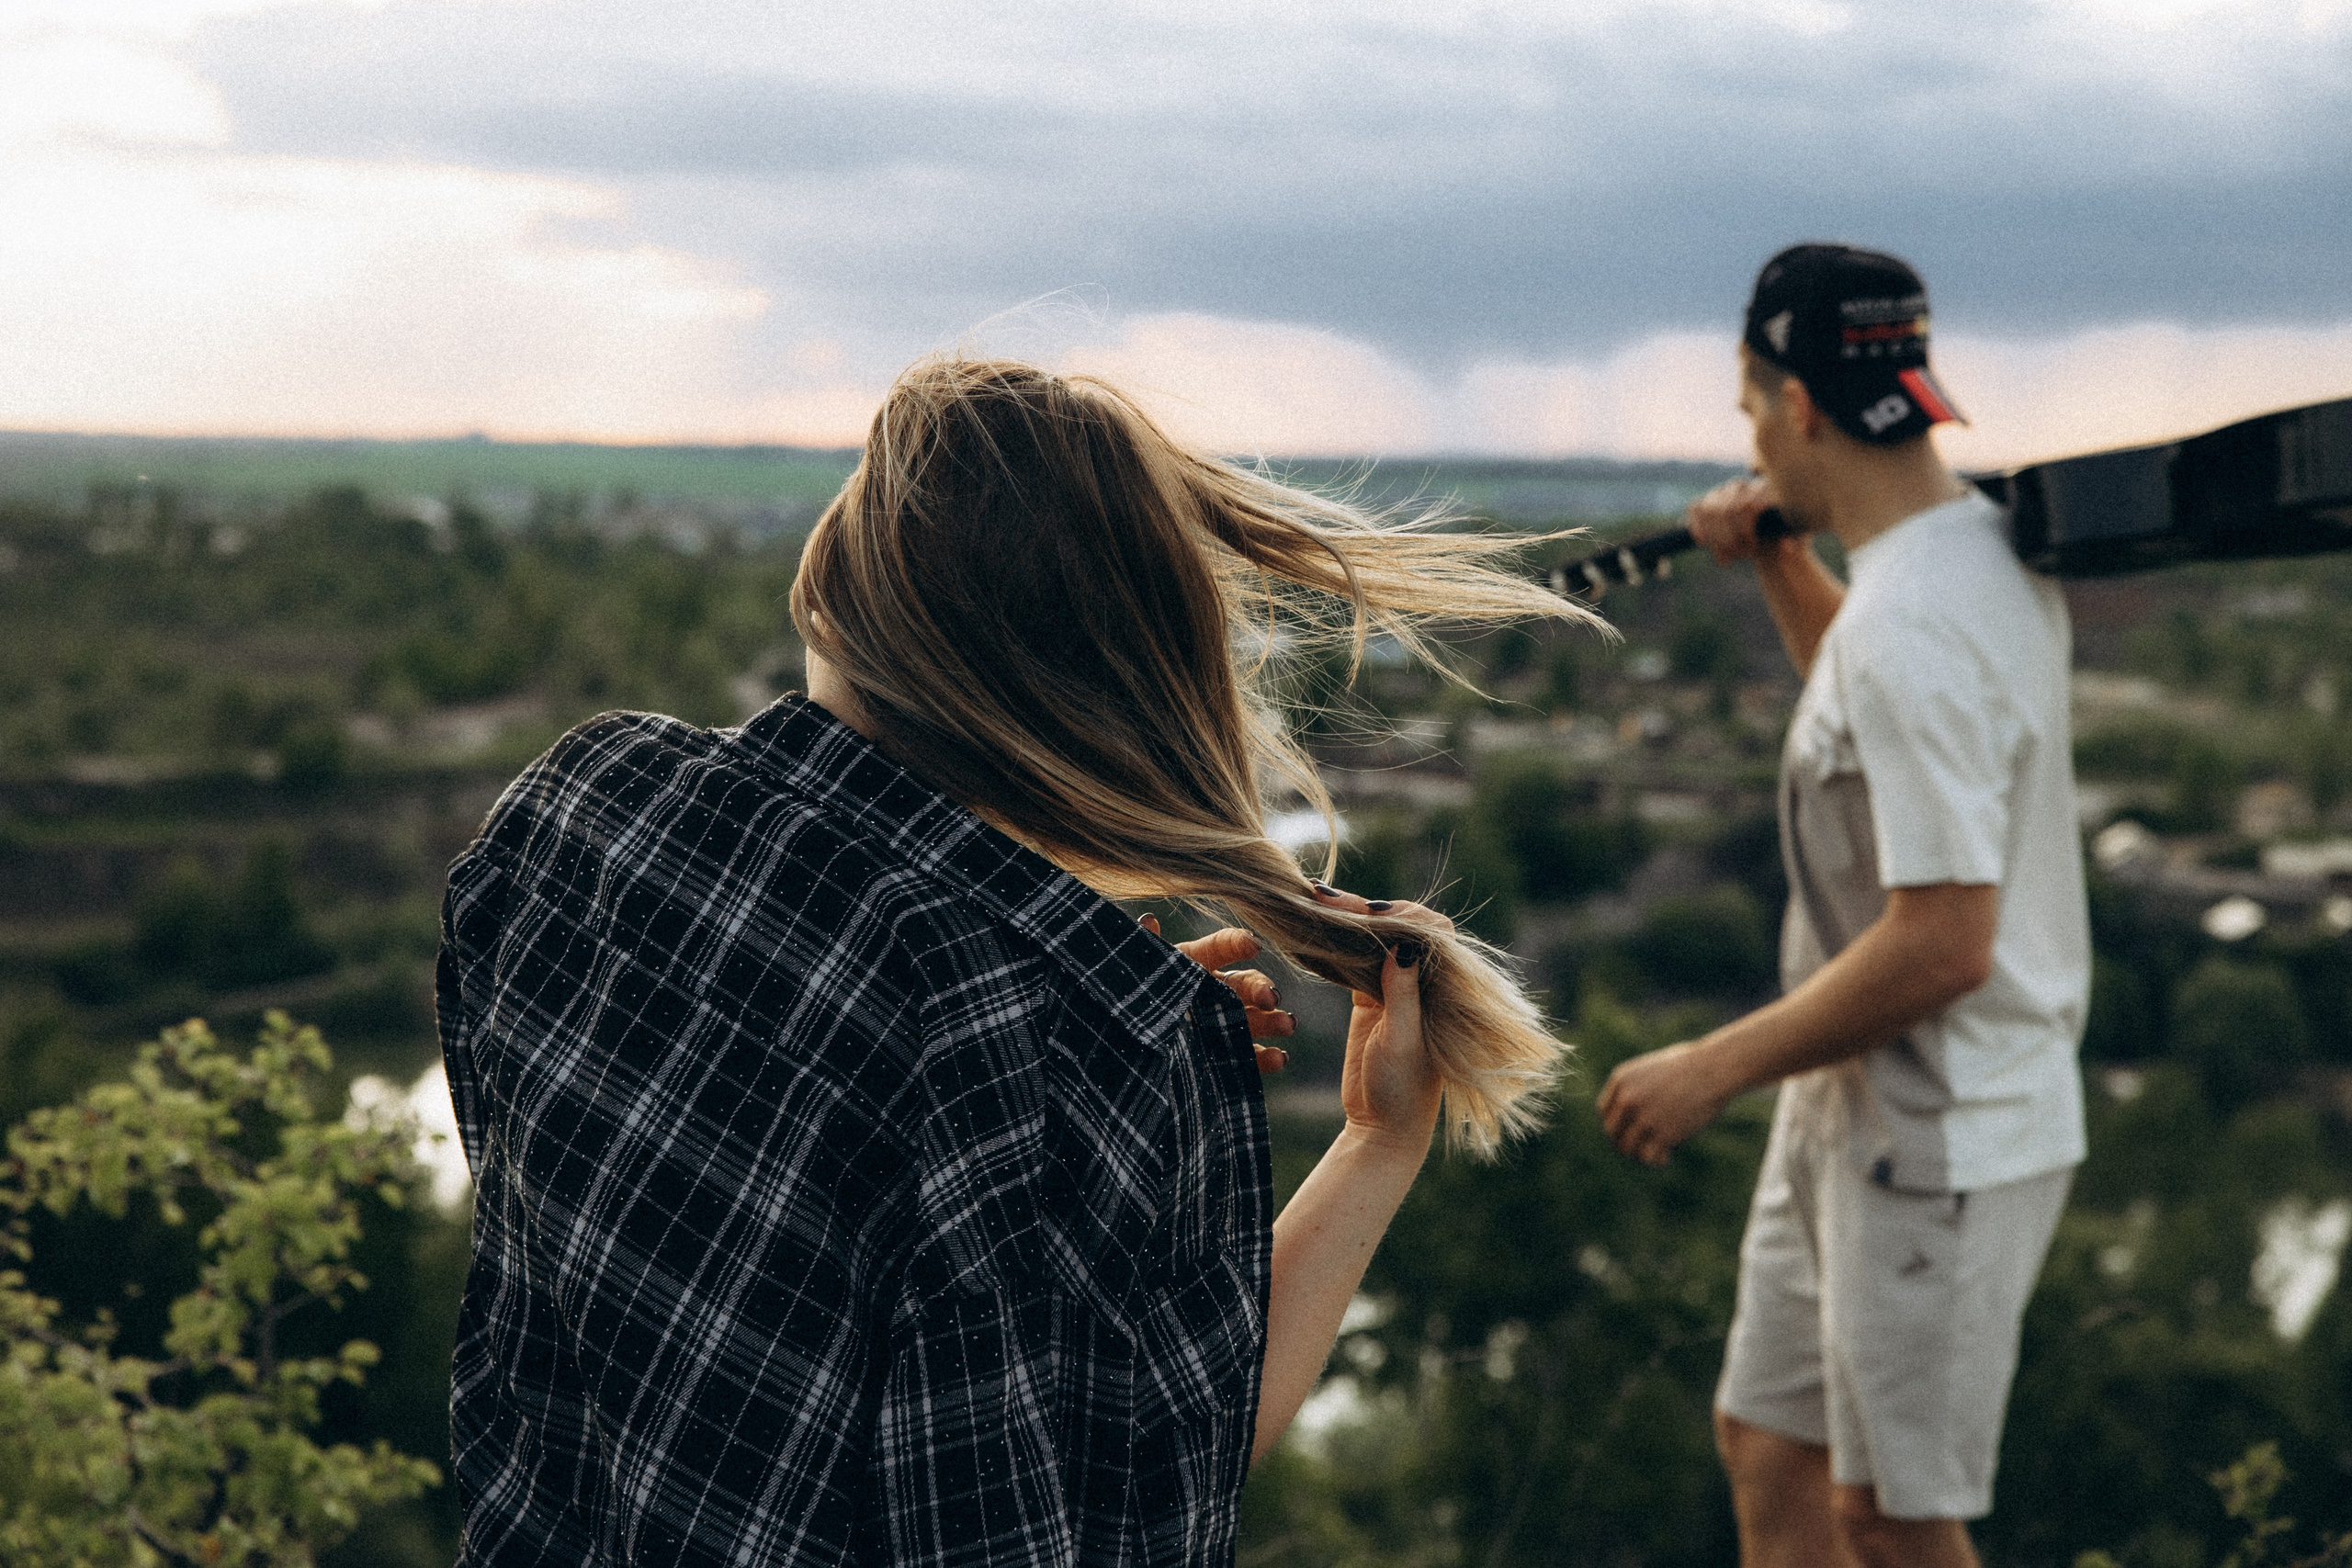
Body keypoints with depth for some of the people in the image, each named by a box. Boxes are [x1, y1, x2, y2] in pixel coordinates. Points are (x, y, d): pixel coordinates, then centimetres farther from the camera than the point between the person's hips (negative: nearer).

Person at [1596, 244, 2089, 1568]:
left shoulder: (1911, 628, -27)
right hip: (1859, 1117, 10)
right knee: (1767, 1449, 20)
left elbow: (1943, 947, -29)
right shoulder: (1990, 542, 5)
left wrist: (1713, 1070, -20)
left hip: (1939, 1147, -10)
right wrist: (1782, 566, 14)